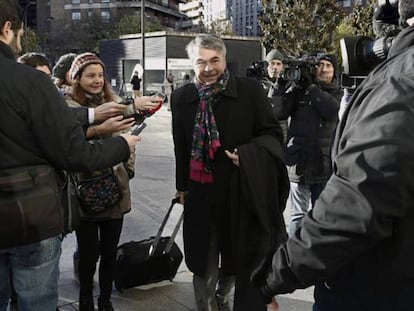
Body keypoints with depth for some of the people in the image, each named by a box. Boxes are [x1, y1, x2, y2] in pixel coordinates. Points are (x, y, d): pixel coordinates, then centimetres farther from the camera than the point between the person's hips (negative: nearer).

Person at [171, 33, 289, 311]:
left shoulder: (250, 90, -7)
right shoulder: (182, 97, 3)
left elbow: (272, 134, -3)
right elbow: (181, 147, 10)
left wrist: (248, 154, -20)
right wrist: (182, 185, 13)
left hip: (244, 192, -2)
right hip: (201, 194, 3)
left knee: (249, 265, 12)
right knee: (203, 264, 16)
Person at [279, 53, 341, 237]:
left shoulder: (337, 94, 9)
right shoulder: (299, 91, 5)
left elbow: (332, 110, -14)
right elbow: (279, 113, -9)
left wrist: (311, 87, -12)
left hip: (325, 164, 2)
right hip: (299, 161, -2)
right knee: (298, 215, 2)